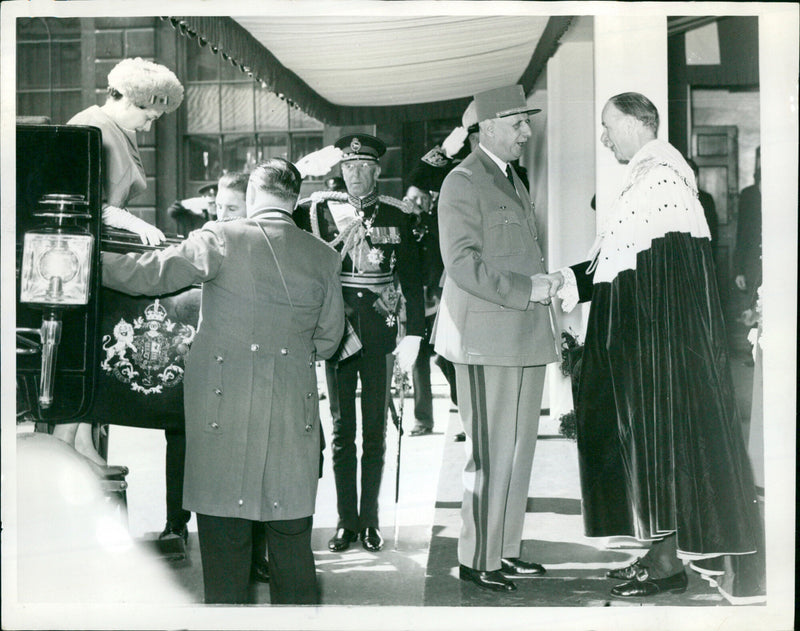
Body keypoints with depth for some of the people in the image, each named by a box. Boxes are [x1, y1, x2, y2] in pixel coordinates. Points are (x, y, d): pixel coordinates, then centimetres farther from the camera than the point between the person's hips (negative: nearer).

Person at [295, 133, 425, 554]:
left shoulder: (395, 215, 2)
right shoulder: (320, 211, 2)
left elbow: (412, 278, 3)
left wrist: (413, 335, -2)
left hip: (380, 335, 0)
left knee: (375, 431, 6)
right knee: (342, 432, 4)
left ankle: (370, 519, 14)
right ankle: (347, 520, 12)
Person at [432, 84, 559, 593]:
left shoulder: (513, 180, 21)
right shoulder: (464, 182, -8)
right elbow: (463, 263, -18)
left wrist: (542, 283, 12)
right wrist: (525, 290, -17)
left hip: (525, 339, 9)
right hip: (487, 339, -9)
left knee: (519, 450, 12)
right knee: (492, 453, -6)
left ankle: (505, 550, 21)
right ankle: (476, 559, 4)